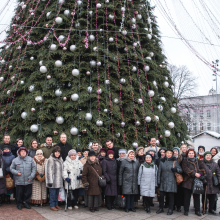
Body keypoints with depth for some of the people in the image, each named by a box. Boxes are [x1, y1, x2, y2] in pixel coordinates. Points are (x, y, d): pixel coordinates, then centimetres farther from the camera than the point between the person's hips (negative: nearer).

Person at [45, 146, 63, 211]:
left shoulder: (60, 159, 11)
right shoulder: (50, 160, -12)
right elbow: (48, 171, -14)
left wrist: (62, 179, 16)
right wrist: (50, 181, -16)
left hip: (59, 180, 7)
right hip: (53, 180, -7)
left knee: (57, 193, 14)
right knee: (52, 193, 2)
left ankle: (56, 204, 26)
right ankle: (52, 205, 14)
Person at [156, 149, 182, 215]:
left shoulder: (174, 162, 1)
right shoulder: (162, 161, 6)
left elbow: (181, 170, -2)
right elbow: (159, 172, 8)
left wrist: (175, 169, -22)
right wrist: (158, 181, 5)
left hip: (171, 182, -2)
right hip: (163, 181, 2)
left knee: (171, 196, 3)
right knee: (161, 195, 5)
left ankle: (170, 210, 16)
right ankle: (161, 208, 22)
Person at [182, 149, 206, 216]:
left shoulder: (198, 161, 14)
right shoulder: (185, 161, 4)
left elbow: (203, 168, 3)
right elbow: (185, 169, -11)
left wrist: (200, 173, -14)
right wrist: (194, 174, -19)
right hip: (187, 181, -3)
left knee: (197, 197, 7)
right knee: (187, 197, 2)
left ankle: (197, 211, 18)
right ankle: (186, 210, 13)